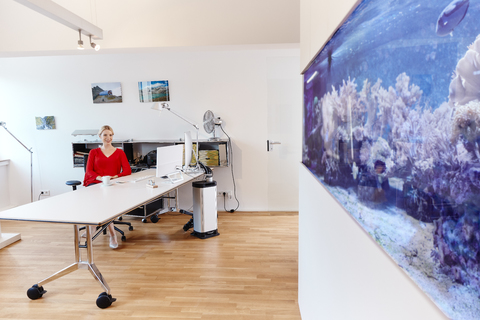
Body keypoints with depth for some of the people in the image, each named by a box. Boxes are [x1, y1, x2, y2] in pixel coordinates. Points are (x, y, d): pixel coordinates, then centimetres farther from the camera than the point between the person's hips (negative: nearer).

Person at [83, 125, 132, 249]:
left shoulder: (119, 152, 20)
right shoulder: (94, 152, 23)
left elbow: (127, 170, 6)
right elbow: (89, 171, 10)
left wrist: (115, 176, -14)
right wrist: (100, 177, -12)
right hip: (95, 183, 1)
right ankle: (112, 233, -35)